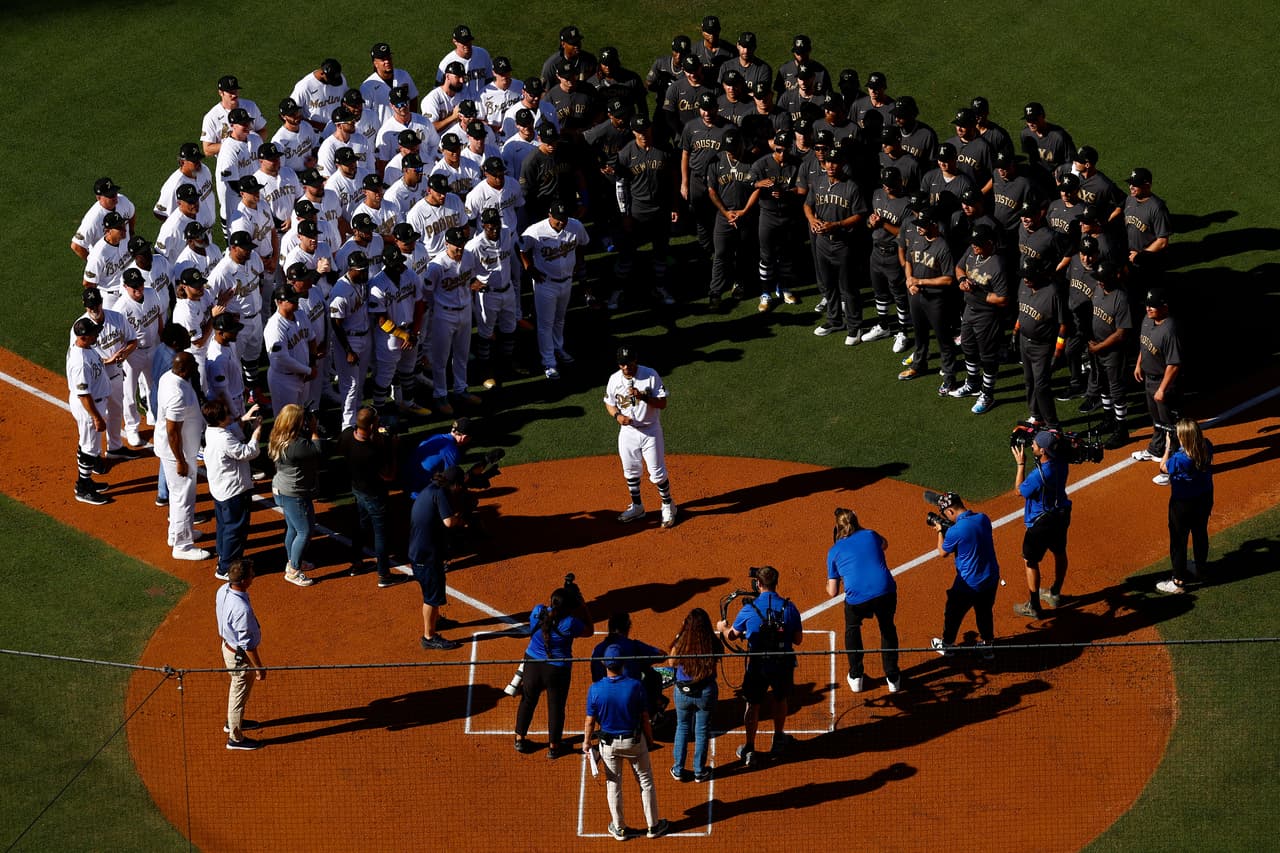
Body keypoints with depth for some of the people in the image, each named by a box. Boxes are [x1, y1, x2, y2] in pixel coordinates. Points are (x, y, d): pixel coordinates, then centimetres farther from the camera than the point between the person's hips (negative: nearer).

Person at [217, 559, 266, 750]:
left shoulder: (223, 591, -12)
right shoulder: (242, 609, -38)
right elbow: (247, 643, -27)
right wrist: (259, 667, -16)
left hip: (228, 646, 8)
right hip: (240, 656, -8)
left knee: (237, 688, 31)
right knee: (240, 694, 13)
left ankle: (233, 722, 53)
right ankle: (235, 738, 32)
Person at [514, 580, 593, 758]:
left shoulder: (537, 612, -17)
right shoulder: (569, 624, -26)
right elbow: (588, 630, -7)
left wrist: (565, 594, 1)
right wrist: (583, 605, -7)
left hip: (532, 664, 4)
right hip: (557, 670, -4)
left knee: (528, 701, 23)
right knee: (556, 706, 15)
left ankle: (520, 739, 35)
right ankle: (554, 747, 28)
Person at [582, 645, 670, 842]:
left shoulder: (595, 689, -19)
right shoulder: (635, 686, -20)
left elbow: (590, 721, -10)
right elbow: (644, 717, -10)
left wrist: (586, 742, 7)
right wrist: (649, 739, 6)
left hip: (608, 743, 1)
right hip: (635, 741, -1)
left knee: (613, 785, 16)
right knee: (646, 782, 16)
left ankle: (619, 829, 27)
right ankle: (653, 826, 25)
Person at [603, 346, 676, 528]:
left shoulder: (651, 375, -16)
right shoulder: (614, 380, -5)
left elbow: (662, 403, -16)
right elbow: (609, 403, 8)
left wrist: (643, 396, -31)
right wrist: (617, 415, -13)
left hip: (650, 430, -4)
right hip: (627, 430, 4)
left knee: (657, 473, -1)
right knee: (630, 472, 15)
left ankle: (668, 506, 19)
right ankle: (637, 507, 33)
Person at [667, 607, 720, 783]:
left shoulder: (680, 643, -17)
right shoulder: (713, 643, -18)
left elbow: (672, 662, 0)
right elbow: (720, 653, 3)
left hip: (683, 691, 1)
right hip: (706, 692, -1)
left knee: (682, 728, 19)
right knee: (702, 731, 14)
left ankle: (678, 770, 25)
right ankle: (699, 772, 24)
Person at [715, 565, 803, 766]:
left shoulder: (749, 609, -11)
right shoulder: (789, 608, -8)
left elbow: (732, 635, 3)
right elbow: (798, 640, -1)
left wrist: (722, 627, 26)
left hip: (757, 665, -1)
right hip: (783, 664, 2)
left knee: (753, 705, 11)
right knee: (780, 699, 25)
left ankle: (749, 749, 12)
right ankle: (778, 740, 38)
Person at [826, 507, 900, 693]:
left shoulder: (834, 551, 10)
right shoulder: (870, 535, 14)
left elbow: (832, 592, 11)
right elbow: (884, 544, 42)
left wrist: (828, 586, 33)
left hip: (856, 598, -1)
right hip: (885, 592, 1)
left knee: (852, 629, 32)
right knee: (887, 629, 30)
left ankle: (856, 677, 33)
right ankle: (893, 677, 32)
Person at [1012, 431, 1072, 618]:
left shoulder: (1038, 475, -33)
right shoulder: (1061, 464, -11)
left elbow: (1020, 490, -15)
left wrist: (1020, 464, -11)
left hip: (1041, 523, -8)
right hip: (1062, 516, 8)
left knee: (1031, 561, 9)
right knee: (1059, 553, 26)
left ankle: (1033, 606, 17)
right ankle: (1055, 594, 46)